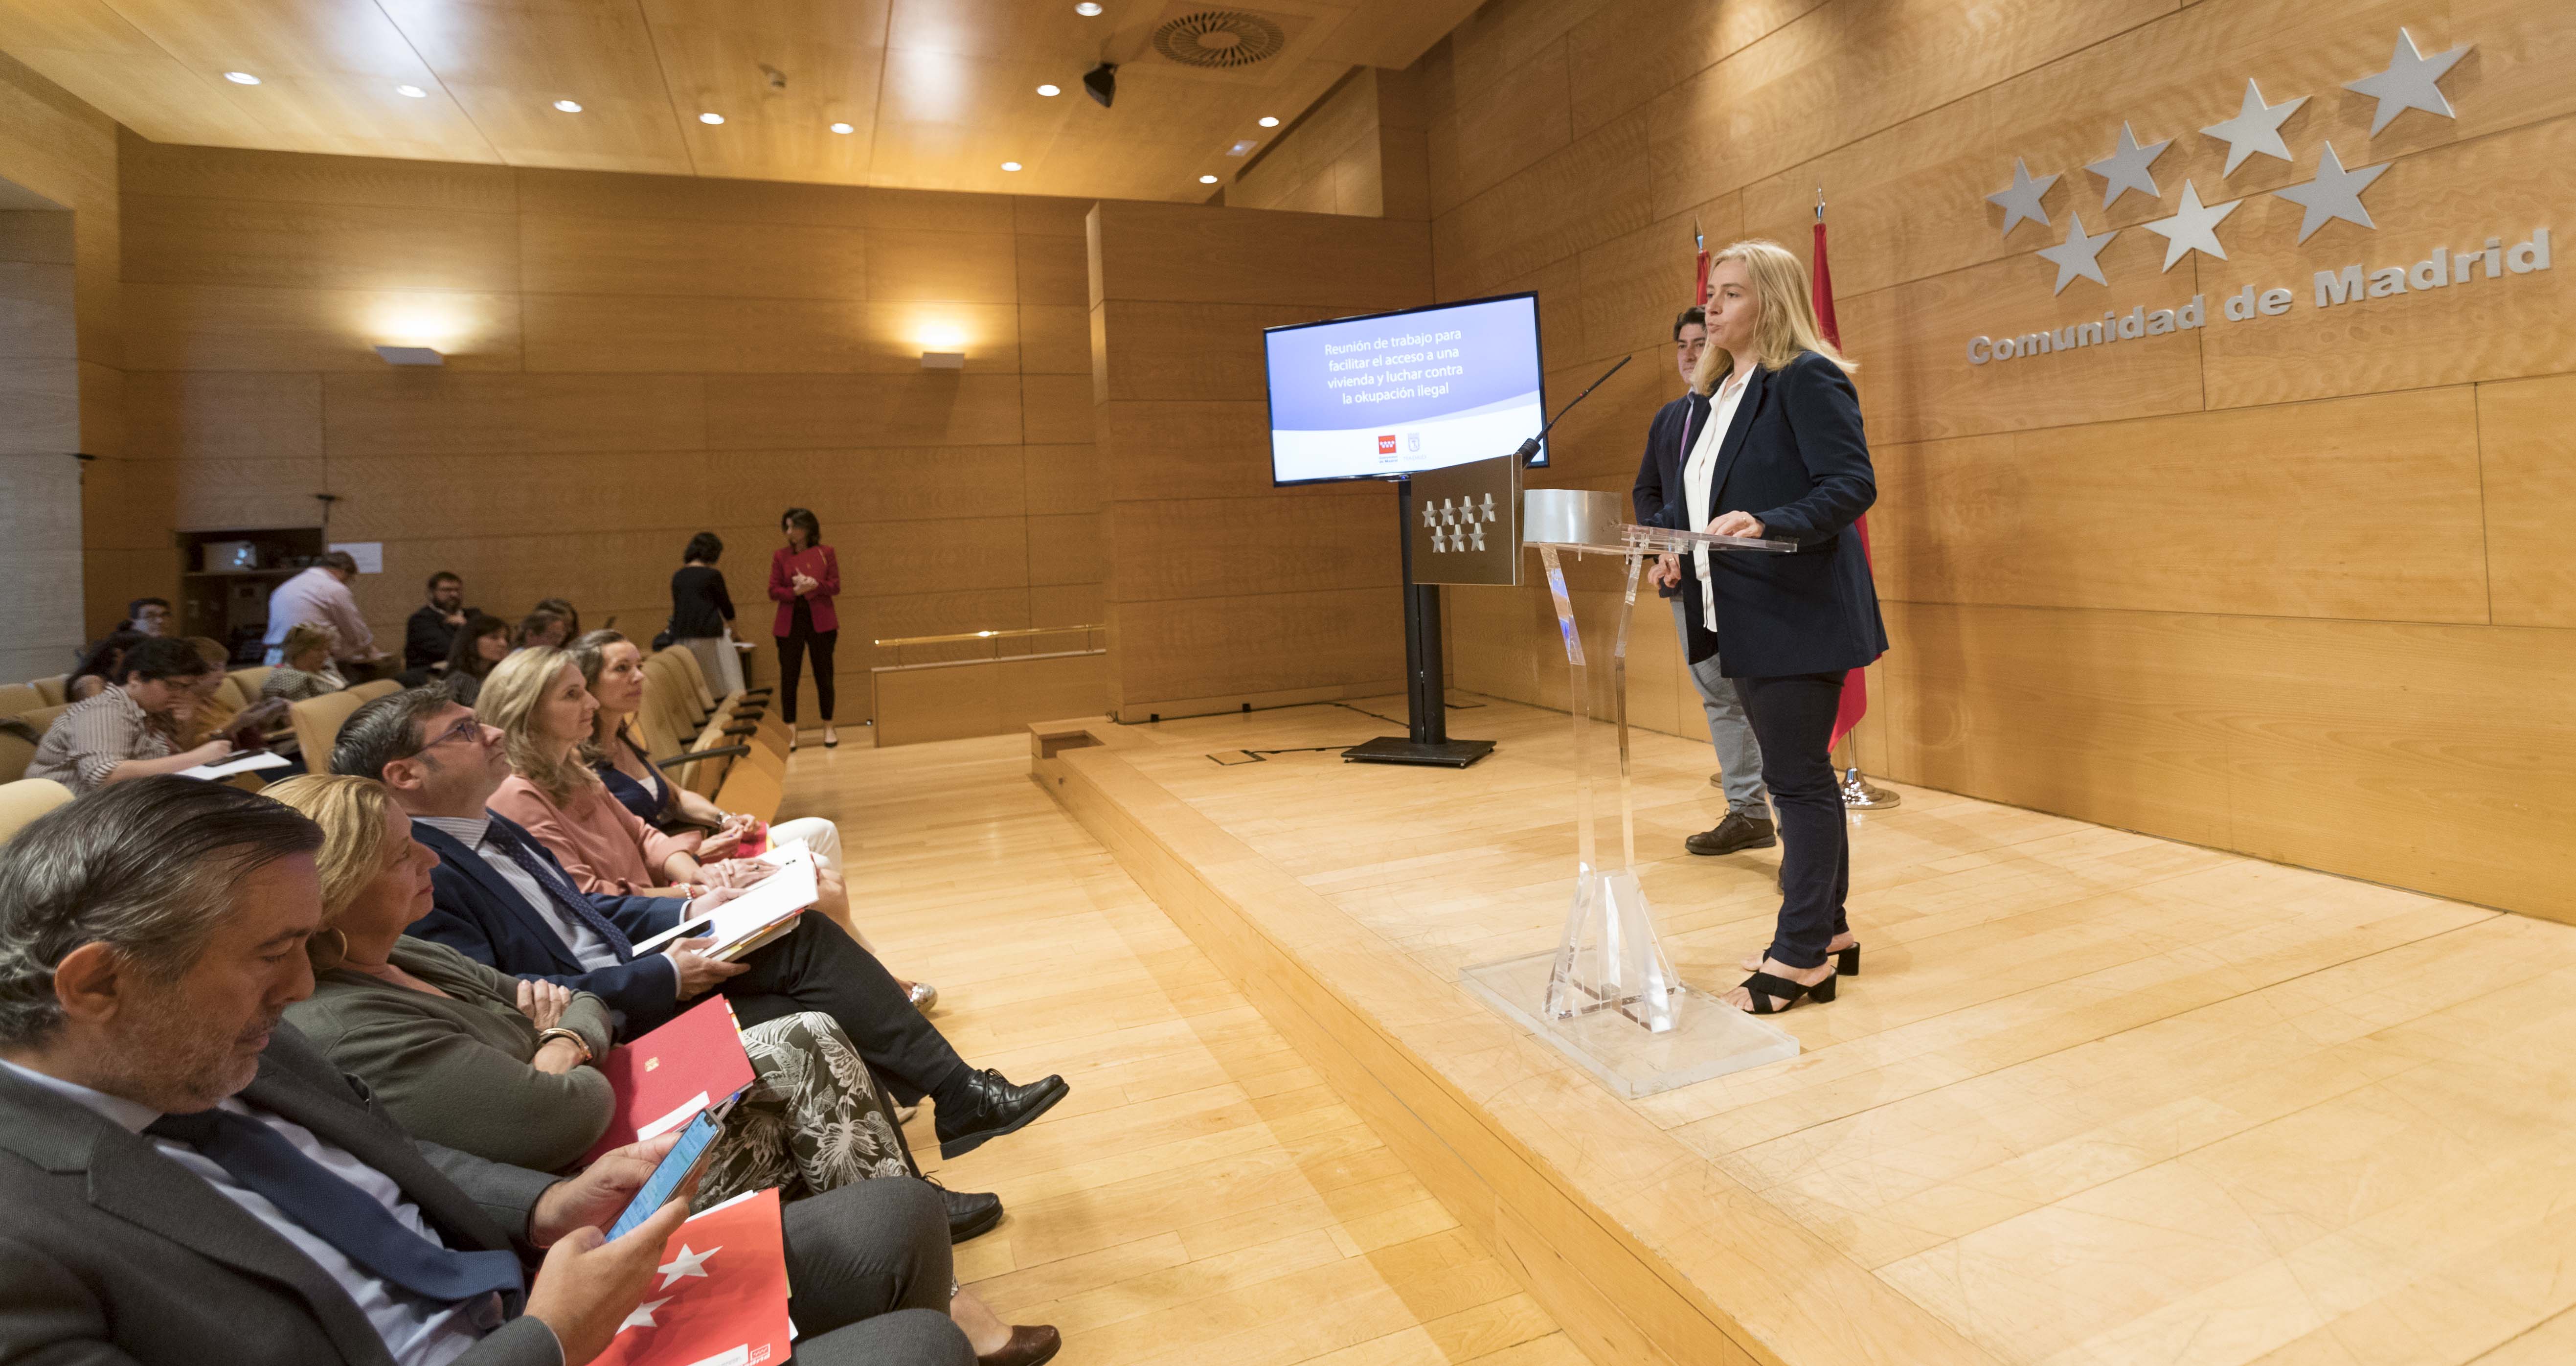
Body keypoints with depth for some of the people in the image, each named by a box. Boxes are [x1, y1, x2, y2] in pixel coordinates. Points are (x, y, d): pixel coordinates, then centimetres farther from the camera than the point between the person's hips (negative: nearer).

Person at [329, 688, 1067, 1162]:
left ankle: (959, 1096, -2)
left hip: (636, 975, 9)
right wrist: (659, 979, -21)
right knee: (810, 1029, -19)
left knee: (806, 935, -5)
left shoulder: (492, 832, 12)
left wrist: (693, 915, 4)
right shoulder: (420, 874, -18)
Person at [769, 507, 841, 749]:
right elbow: (774, 591, 1)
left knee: (824, 675, 6)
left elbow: (835, 586, -1)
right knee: (788, 677, 1)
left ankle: (828, 728, 18)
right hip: (790, 623, 1)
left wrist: (814, 585, -19)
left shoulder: (825, 553, 3)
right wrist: (795, 592, -17)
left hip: (820, 622, 0)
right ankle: (790, 731, 7)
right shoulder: (780, 555, 4)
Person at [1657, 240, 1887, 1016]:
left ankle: (1802, 957, 9)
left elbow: (1854, 484, -18)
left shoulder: (1807, 379, -10)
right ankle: (1828, 932, 29)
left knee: (1797, 779, -3)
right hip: (1740, 620, 9)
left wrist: (1768, 526, -30)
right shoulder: (1716, 392, 16)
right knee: (1795, 777, 16)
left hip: (1798, 616, -9)